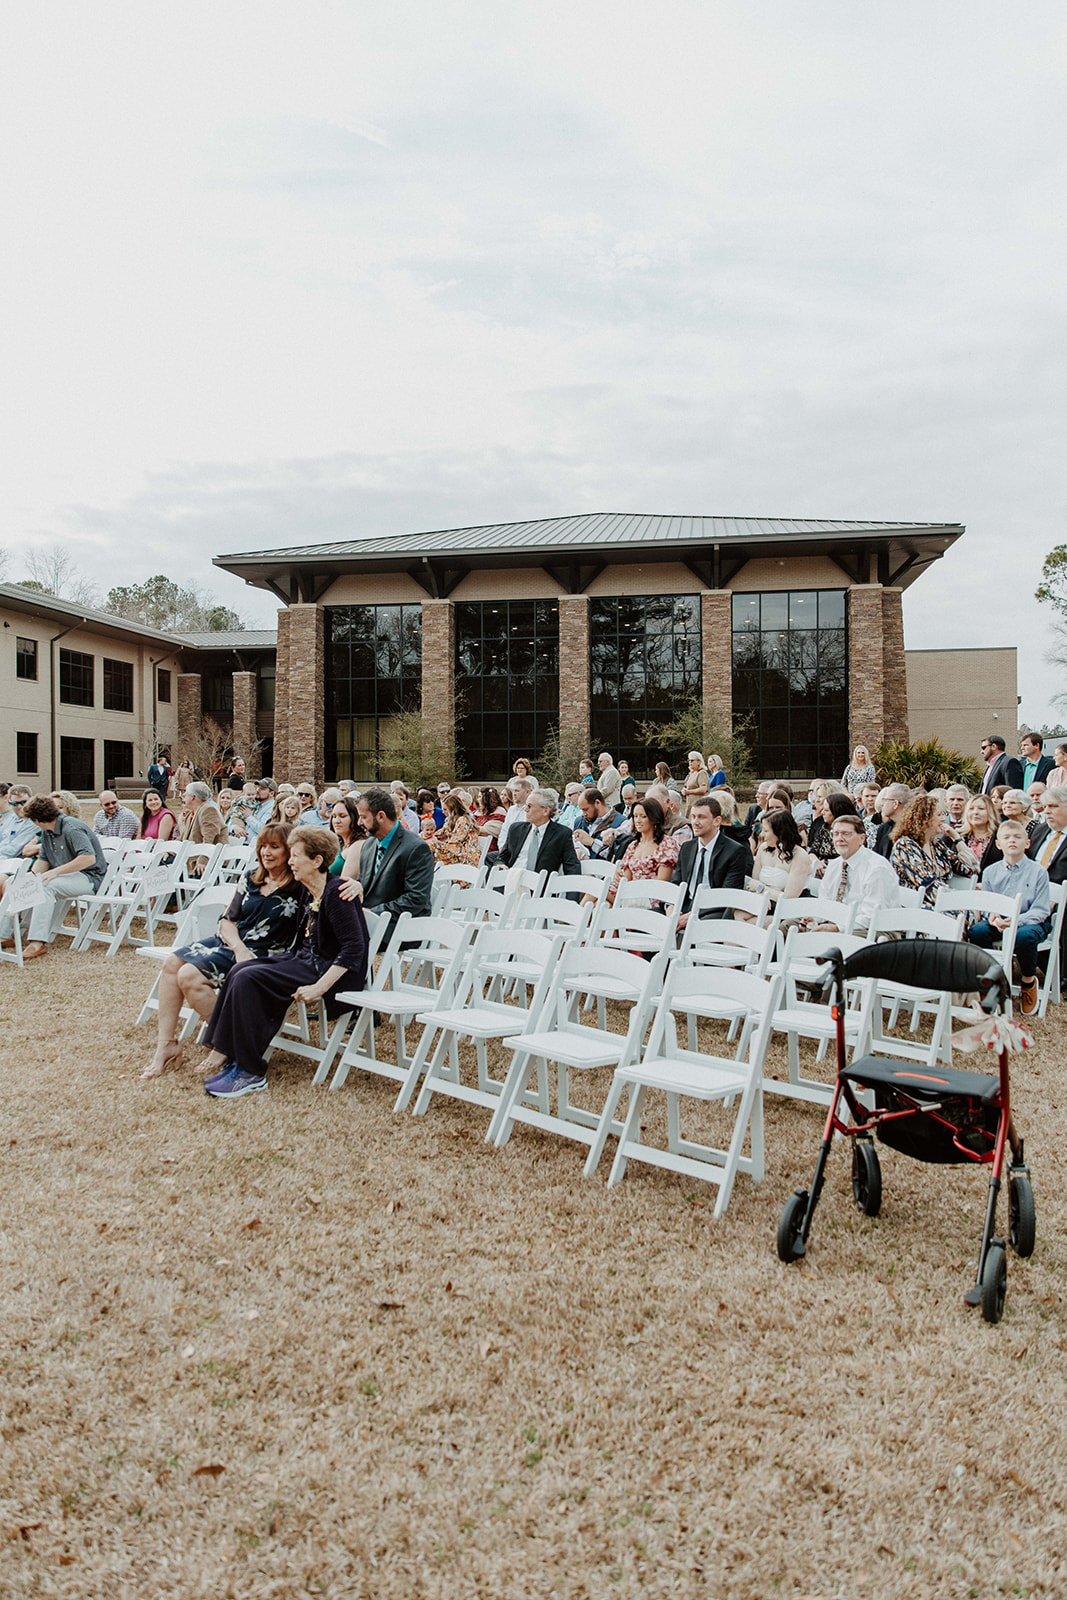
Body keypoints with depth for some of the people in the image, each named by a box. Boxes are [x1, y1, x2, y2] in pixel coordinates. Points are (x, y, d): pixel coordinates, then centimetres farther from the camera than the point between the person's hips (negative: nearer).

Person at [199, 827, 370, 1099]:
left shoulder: (336, 892, -18)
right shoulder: (307, 890, 9)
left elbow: (354, 948, -23)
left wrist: (319, 987, -26)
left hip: (333, 971, -9)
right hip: (308, 959, 9)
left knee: (248, 979, -19)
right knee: (240, 971, -7)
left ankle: (250, 1073, -12)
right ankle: (226, 1055, -5)